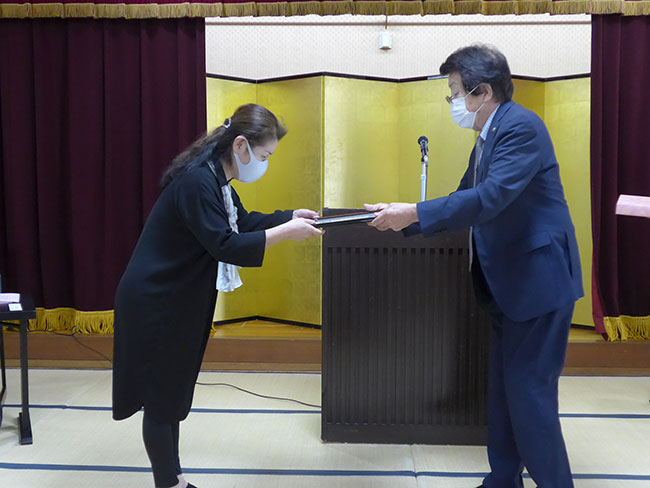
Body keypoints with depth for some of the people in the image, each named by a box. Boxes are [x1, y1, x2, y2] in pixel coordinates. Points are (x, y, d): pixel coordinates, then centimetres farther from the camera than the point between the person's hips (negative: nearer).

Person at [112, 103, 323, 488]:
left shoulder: (216, 177, 5)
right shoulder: (196, 180, -25)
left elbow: (242, 221, 15)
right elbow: (224, 245, -27)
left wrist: (290, 217, 5)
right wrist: (285, 232, -24)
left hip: (179, 303, 10)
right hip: (153, 304, -10)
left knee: (174, 394, 18)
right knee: (161, 398, 4)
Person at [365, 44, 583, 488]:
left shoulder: (522, 127, -17)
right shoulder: (490, 136, 13)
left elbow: (489, 199, -29)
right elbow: (468, 200, 15)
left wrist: (413, 213, -27)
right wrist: (403, 222, 7)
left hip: (539, 279, -10)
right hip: (509, 284, 10)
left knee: (530, 393, -2)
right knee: (504, 390, 16)